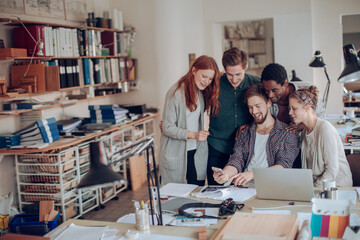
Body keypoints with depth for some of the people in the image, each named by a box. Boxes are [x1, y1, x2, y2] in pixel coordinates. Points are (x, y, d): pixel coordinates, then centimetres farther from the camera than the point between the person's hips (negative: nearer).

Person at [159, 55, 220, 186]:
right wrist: (193, 134, -23)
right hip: (176, 155, -6)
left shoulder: (202, 92, 7)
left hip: (197, 153, 6)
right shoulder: (175, 93, -14)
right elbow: (167, 127, -14)